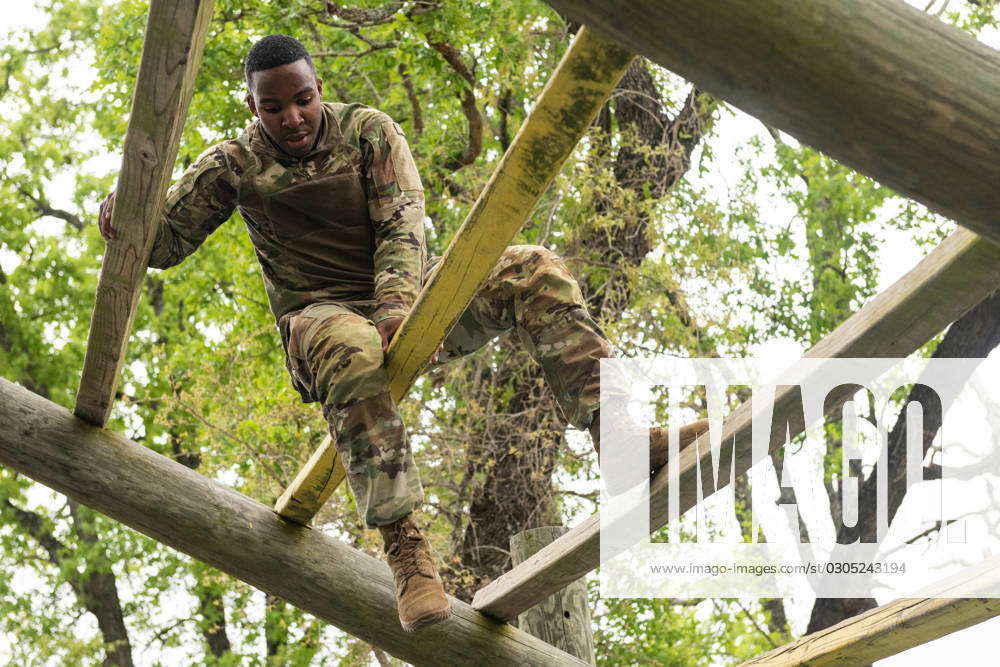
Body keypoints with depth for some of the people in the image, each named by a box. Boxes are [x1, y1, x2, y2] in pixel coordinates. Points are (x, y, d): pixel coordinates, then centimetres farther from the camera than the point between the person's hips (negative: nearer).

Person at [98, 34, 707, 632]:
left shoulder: (368, 131, 1)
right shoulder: (234, 167, 2)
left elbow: (402, 225, -9)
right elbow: (164, 243, 6)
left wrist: (396, 303, -27)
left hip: (408, 294, 3)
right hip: (323, 314, -3)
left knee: (535, 272, -21)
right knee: (352, 355, -42)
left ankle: (611, 430, -36)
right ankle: (404, 542, -47)